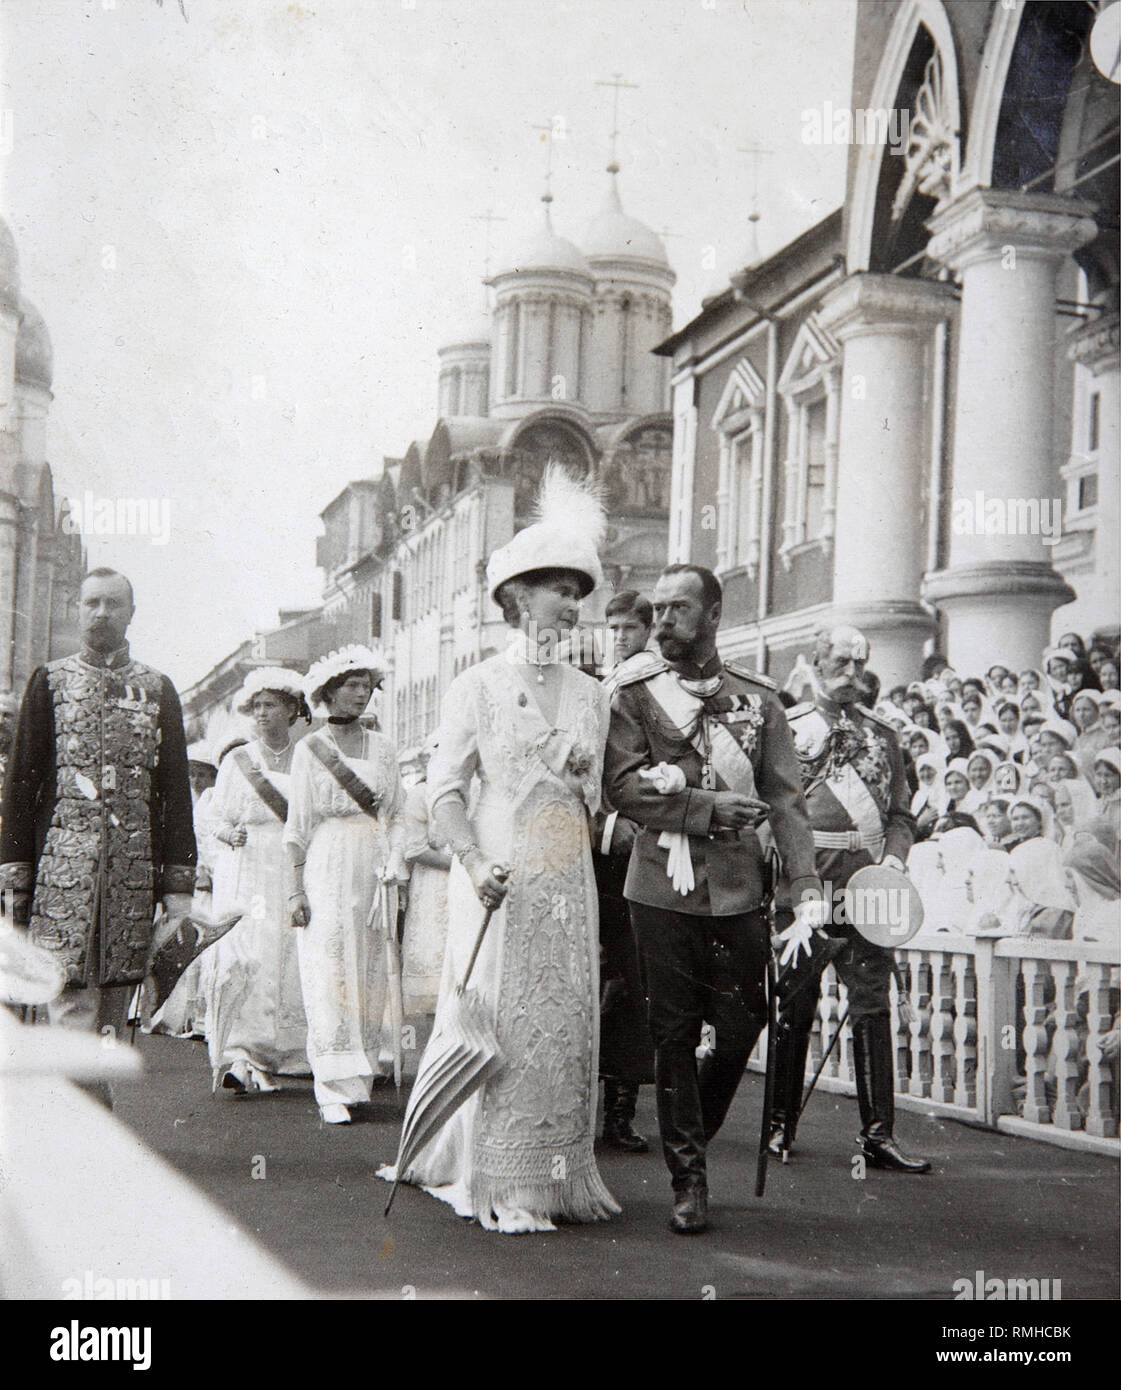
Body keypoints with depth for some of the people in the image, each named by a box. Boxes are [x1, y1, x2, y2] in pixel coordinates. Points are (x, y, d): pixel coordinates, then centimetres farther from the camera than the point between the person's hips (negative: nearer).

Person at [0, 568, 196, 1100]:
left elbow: (175, 791, 12)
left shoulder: (157, 690, 13)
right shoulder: (49, 682, 9)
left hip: (134, 869, 2)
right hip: (62, 869, -2)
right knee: (71, 1004, -9)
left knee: (114, 1008, 4)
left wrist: (178, 884, 5)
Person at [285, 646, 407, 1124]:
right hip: (326, 868, -4)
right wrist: (295, 888, -6)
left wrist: (394, 868, 0)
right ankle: (333, 1090, -7)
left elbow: (396, 815, 14)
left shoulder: (382, 747, 12)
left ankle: (359, 1078, 11)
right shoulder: (310, 748, 3)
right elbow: (298, 824, 1)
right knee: (329, 976, -7)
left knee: (369, 976, 3)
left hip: (373, 873, 4)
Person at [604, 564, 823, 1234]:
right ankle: (689, 1178, 13)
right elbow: (622, 785, -8)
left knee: (742, 1027, 5)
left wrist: (807, 883, -9)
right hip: (663, 886, -1)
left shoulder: (758, 697, 6)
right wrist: (710, 809, -15)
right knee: (675, 1033, 3)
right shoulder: (634, 694, 2)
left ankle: (692, 1137, 31)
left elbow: (785, 797, 2)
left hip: (739, 889, 2)